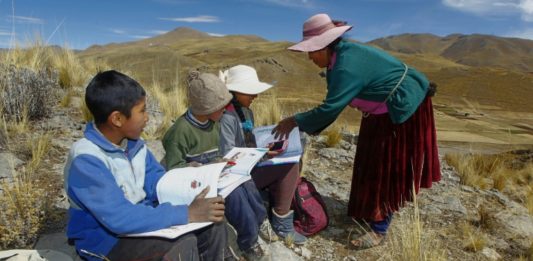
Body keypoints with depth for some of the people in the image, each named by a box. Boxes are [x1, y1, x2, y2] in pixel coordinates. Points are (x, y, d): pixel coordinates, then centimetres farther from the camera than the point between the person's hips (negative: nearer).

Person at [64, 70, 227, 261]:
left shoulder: (133, 143, -3)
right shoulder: (86, 160, -26)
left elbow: (158, 184, 3)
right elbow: (119, 218, -32)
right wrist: (187, 214, -33)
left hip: (140, 219, 7)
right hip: (105, 238, -6)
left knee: (212, 223, -6)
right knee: (183, 245, -27)